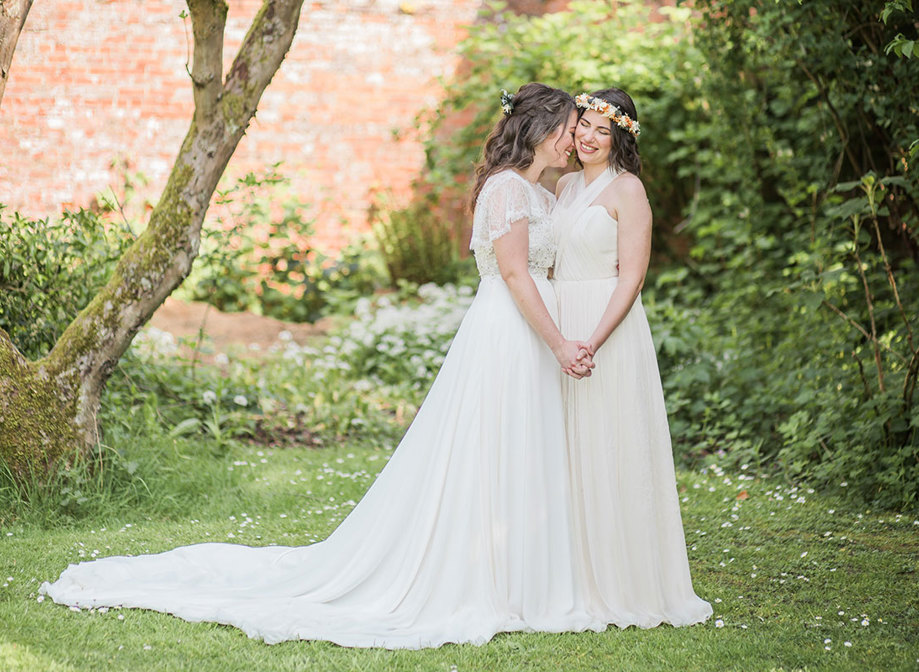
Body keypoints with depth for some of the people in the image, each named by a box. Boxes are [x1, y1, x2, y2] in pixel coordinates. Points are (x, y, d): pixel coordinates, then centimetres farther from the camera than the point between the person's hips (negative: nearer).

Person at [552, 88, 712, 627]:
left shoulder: (626, 189, -7)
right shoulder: (565, 186, 14)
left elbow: (631, 277, -13)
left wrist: (593, 341, -23)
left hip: (610, 330, -7)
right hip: (561, 326, 7)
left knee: (610, 455, -4)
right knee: (570, 455, 8)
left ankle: (622, 586, 4)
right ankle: (578, 581, 15)